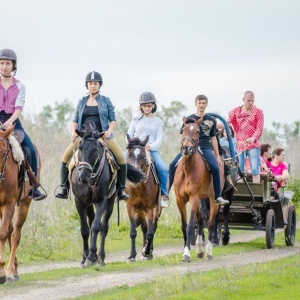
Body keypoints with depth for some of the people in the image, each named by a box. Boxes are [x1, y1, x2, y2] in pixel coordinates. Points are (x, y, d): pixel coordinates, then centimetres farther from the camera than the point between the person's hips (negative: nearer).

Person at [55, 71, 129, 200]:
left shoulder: (106, 101, 8)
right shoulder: (82, 102, 14)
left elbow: (113, 120, 5)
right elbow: (75, 120, 13)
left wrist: (109, 131, -14)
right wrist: (73, 132, -6)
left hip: (102, 135, -2)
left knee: (121, 158, -20)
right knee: (66, 156, -16)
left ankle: (121, 189, -8)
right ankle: (64, 188, -9)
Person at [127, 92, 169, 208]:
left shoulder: (158, 122, 13)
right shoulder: (136, 120, 15)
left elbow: (159, 139, 2)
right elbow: (129, 136, 11)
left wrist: (151, 146, -18)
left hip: (151, 149, -1)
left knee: (163, 169, -25)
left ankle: (163, 195, -10)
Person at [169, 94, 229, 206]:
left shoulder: (211, 121, 12)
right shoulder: (189, 119, 9)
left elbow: (213, 139, 16)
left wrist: (217, 157, 15)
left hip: (205, 148, 0)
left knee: (215, 168, -24)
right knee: (173, 165, -19)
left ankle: (218, 197, -16)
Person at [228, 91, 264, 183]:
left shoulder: (258, 112, 3)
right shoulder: (236, 111, 9)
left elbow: (259, 128, -5)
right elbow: (227, 121, -3)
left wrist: (253, 138, -23)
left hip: (253, 145, -2)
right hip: (239, 144, 2)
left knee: (255, 169, -9)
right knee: (239, 170, 2)